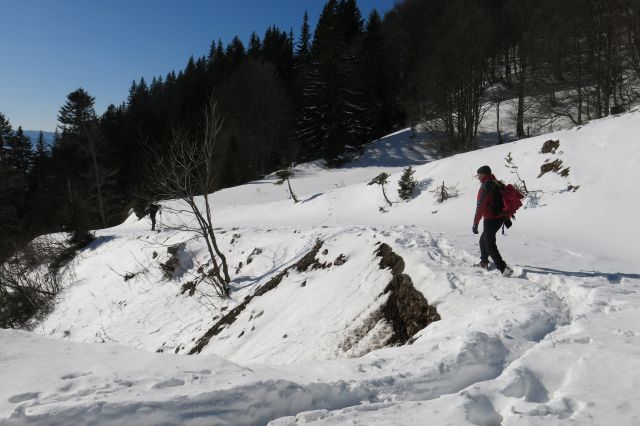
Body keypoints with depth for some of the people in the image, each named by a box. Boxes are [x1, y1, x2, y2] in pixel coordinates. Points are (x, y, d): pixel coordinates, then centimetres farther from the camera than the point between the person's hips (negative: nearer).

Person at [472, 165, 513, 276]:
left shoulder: (485, 187, -17)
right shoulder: (497, 184, 10)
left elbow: (480, 206, -21)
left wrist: (475, 223, -20)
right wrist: (506, 218, 25)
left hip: (490, 220, -9)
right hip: (500, 217, 9)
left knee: (490, 245, -6)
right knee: (483, 240, 25)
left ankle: (503, 268, -15)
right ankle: (484, 262, 38)